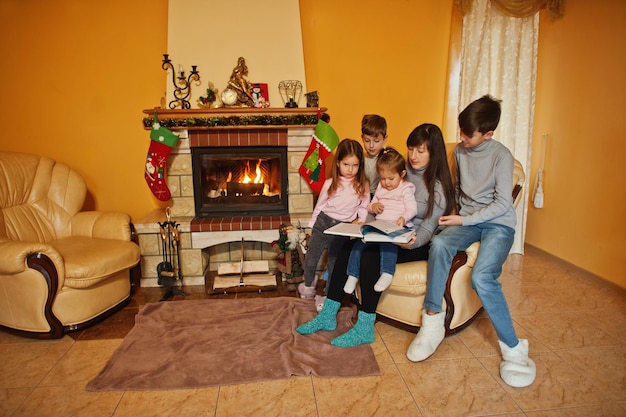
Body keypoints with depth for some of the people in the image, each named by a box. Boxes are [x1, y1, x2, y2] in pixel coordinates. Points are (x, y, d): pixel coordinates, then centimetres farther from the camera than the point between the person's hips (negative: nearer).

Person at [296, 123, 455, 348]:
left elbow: (427, 229, -13)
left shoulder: (439, 188, -9)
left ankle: (365, 328, -22)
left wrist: (412, 242, -33)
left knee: (371, 254, -32)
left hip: (418, 245, -6)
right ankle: (328, 315, -13)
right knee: (347, 248, -19)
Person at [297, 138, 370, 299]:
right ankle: (308, 284, 38)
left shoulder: (363, 185, -5)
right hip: (323, 222, 1)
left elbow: (363, 208, 4)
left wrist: (361, 223, -11)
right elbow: (320, 205, 5)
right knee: (311, 259, 9)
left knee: (334, 263, 10)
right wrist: (312, 225, 8)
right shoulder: (330, 183, -4)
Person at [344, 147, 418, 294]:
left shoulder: (406, 189, 3)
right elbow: (372, 205, 27)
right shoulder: (380, 187, 22)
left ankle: (387, 273, -38)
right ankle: (353, 275, -8)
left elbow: (412, 208, -9)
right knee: (360, 241, -15)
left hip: (396, 227, -6)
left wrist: (403, 218, -30)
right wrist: (373, 207, 1)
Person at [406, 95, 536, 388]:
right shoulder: (459, 151, 8)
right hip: (466, 220, 4)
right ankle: (432, 322, -24)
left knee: (482, 277, -31)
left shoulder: (501, 155, -9)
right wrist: (457, 214, 8)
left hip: (499, 224, -4)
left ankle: (512, 347, -13)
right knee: (439, 244, -31)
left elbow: (502, 204, -12)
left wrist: (464, 220, -15)